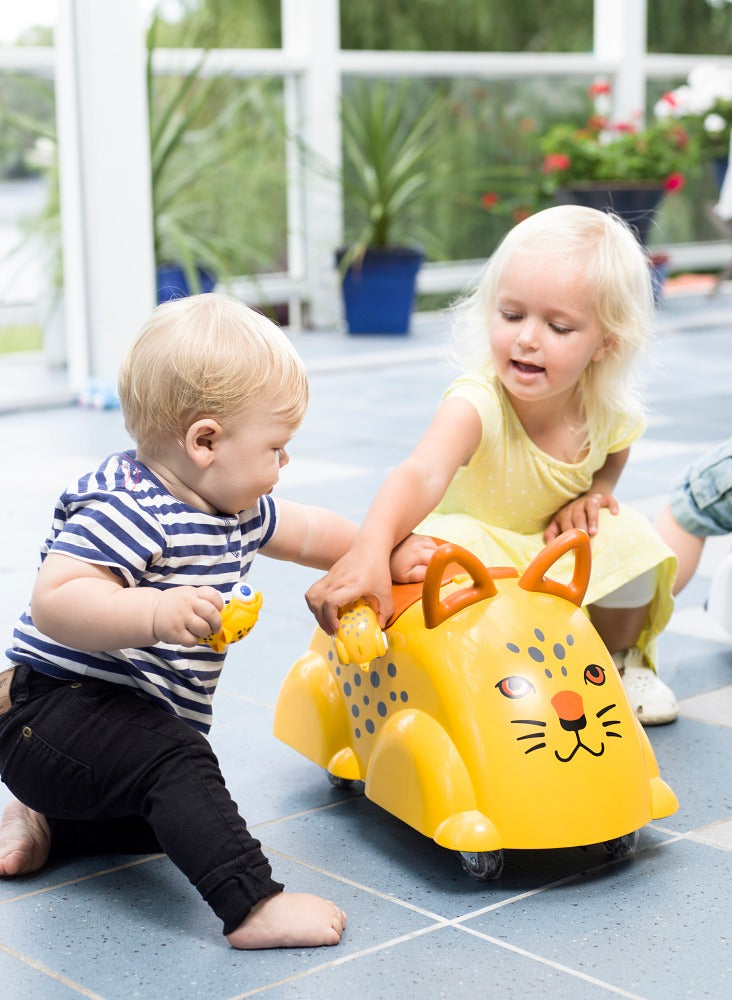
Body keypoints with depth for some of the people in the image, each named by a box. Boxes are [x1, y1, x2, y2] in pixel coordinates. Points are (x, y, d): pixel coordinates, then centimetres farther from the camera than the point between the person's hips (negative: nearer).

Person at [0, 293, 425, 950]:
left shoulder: (234, 511, 7)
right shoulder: (128, 508, -24)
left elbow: (307, 533, 25)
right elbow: (53, 602, -36)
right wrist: (157, 613, -47)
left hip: (132, 718, 10)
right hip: (54, 714, -10)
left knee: (173, 812, 22)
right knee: (176, 758, -33)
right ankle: (253, 907, -34)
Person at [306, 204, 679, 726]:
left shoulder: (608, 407, -18)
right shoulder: (476, 403, -36)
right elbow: (422, 475, -57)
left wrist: (594, 491, -12)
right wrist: (370, 551, -76)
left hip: (561, 548, 5)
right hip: (481, 542, -4)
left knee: (629, 543, -23)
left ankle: (621, 659, 9)